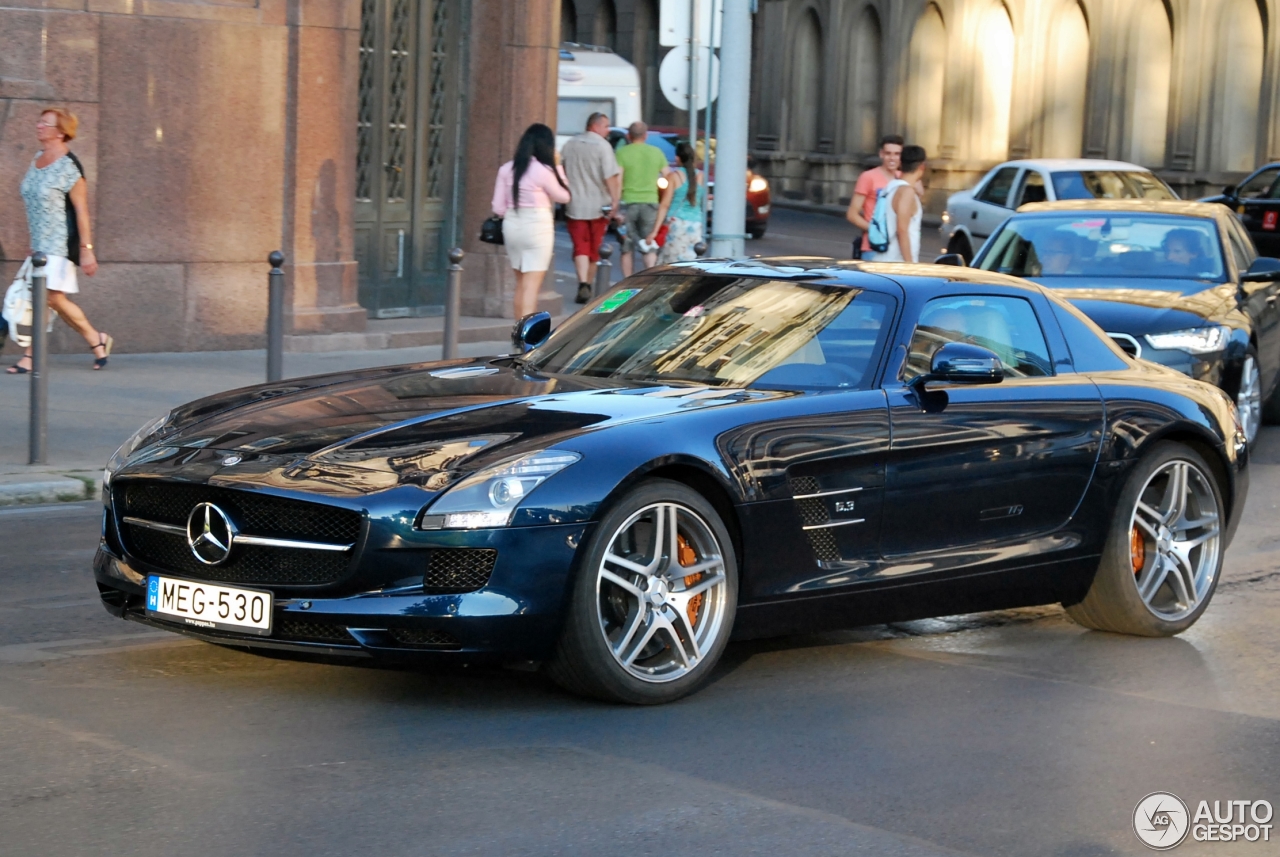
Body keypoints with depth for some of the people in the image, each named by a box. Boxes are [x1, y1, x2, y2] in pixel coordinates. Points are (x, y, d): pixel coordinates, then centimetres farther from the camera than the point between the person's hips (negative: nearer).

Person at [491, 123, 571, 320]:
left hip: (512, 225, 6)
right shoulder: (543, 171, -13)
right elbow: (563, 196, 1)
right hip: (537, 227, -6)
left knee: (521, 283, 18)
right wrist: (558, 167, 6)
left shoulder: (507, 169, 1)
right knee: (532, 285, -5)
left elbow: (498, 208, 3)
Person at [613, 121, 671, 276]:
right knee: (650, 246, 3)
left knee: (627, 247, 8)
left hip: (628, 202, -1)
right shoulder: (657, 152, 6)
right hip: (650, 202, 1)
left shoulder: (622, 153, -2)